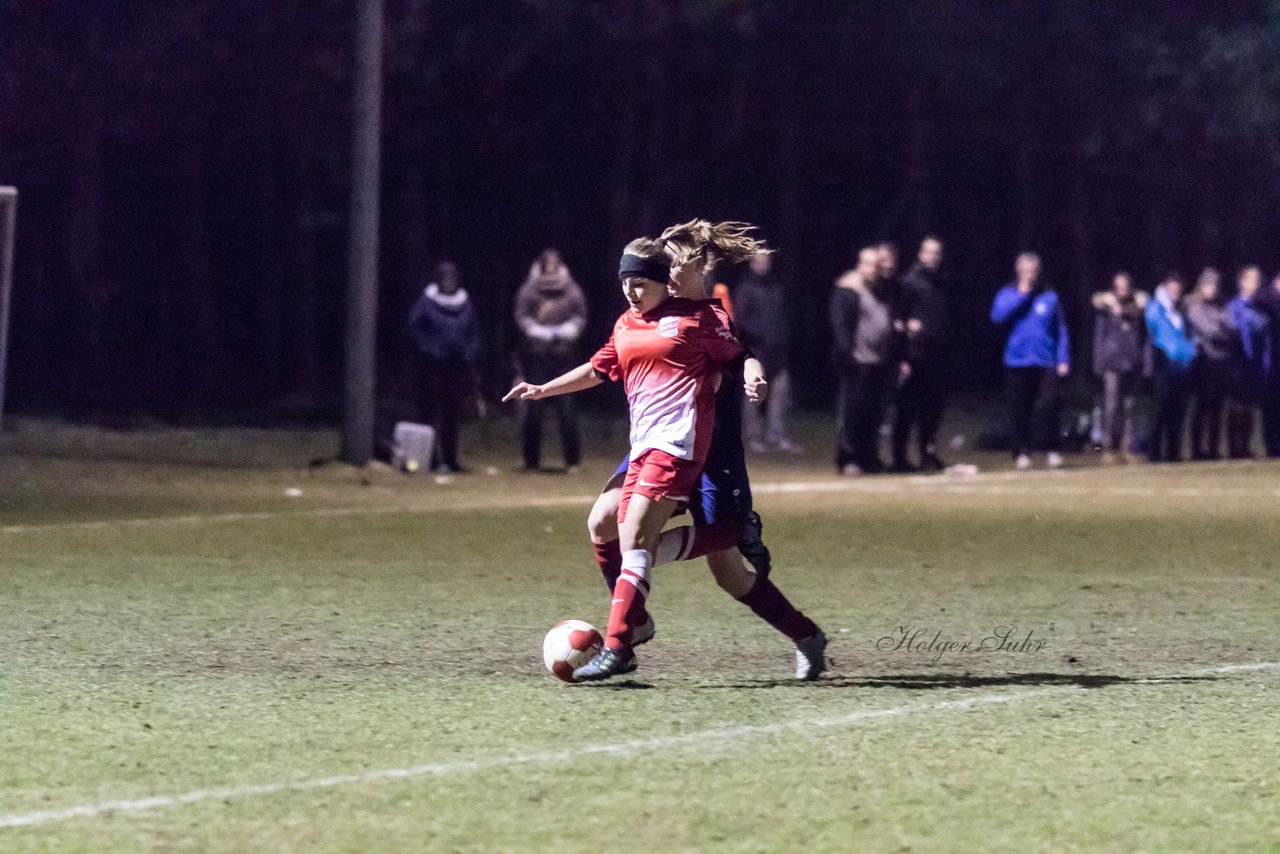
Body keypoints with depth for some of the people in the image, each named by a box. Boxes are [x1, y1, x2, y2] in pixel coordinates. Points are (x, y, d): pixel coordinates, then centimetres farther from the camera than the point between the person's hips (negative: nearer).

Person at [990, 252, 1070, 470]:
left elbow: (1061, 330, 10)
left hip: (1046, 362, 0)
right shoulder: (1007, 294, 7)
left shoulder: (1049, 297, 8)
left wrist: (1063, 360, 1)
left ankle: (1051, 450, -6)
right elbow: (998, 316, -11)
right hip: (1017, 362, 0)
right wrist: (1022, 294, -9)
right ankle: (1021, 452, 8)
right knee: (1019, 409, 2)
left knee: (1047, 407, -11)